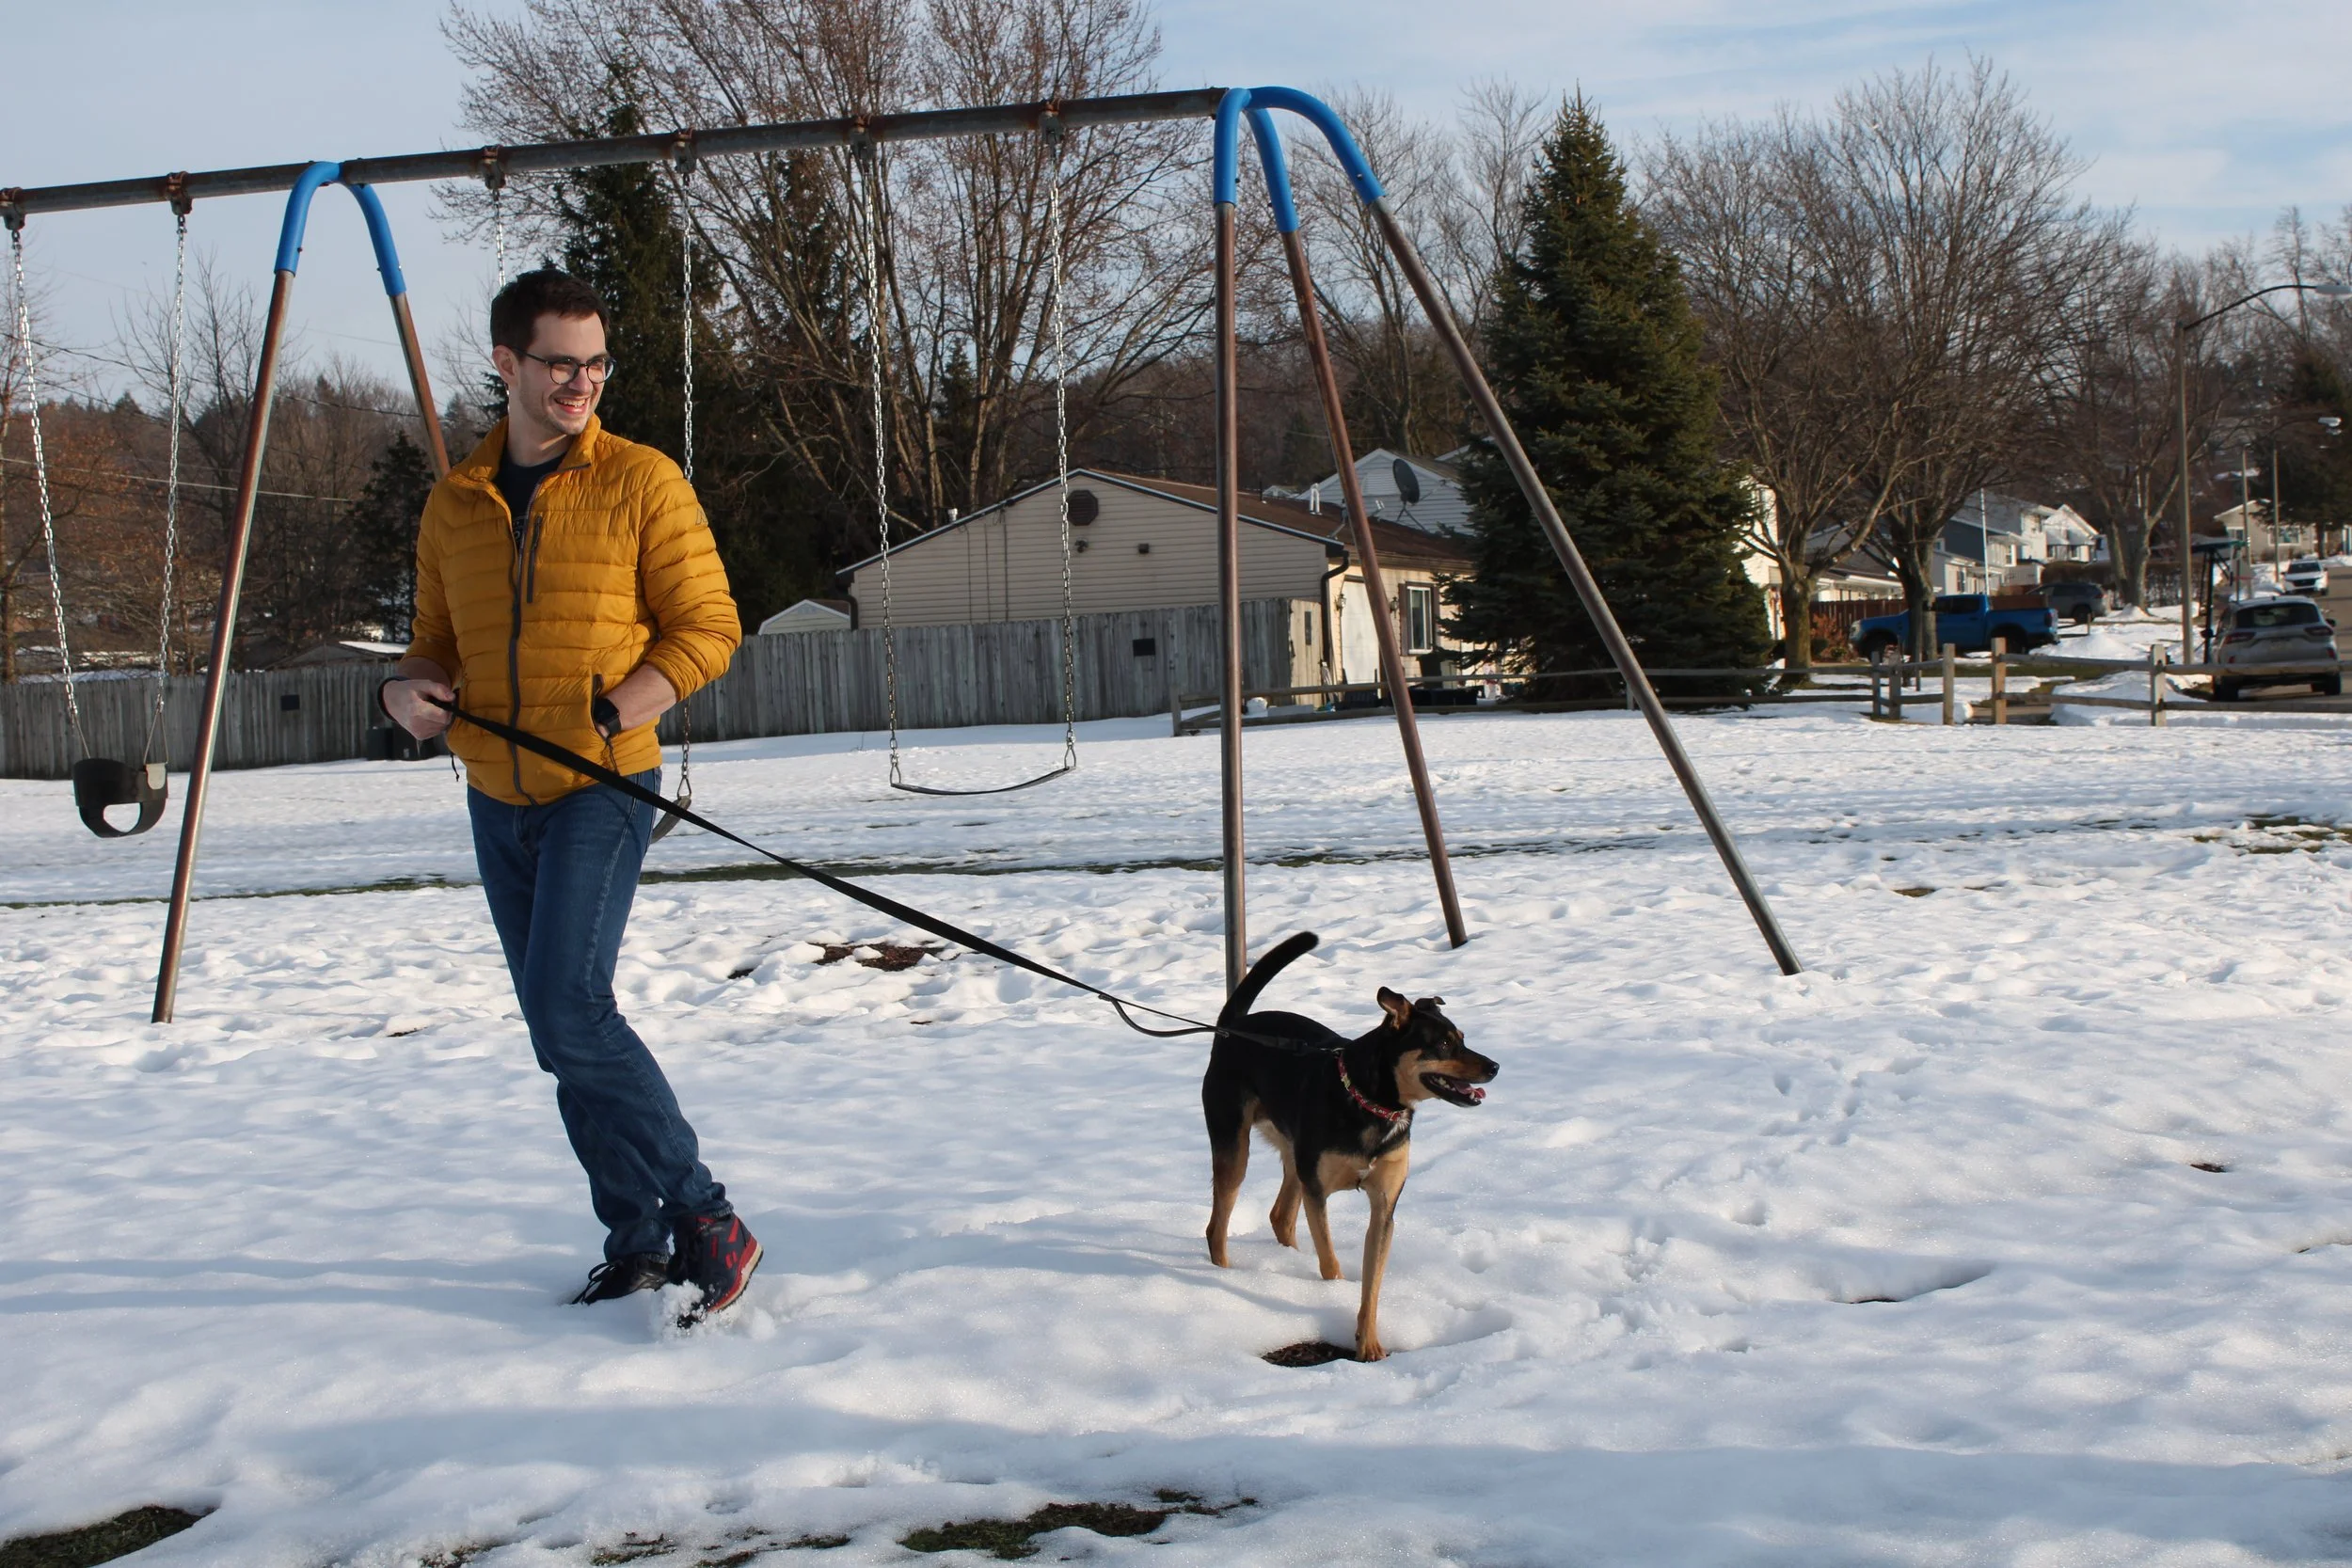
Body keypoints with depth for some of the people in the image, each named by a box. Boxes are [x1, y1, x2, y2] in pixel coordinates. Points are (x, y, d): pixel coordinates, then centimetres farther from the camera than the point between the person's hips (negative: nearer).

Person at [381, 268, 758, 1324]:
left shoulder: (641, 483, -4)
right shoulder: (455, 503, 9)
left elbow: (706, 627, -5)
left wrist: (616, 709, -19)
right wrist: (409, 687, -4)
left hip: (602, 786, -6)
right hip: (496, 796, 6)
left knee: (568, 1008, -18)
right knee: (564, 1031, 9)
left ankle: (704, 1222, -8)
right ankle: (637, 1242, 18)